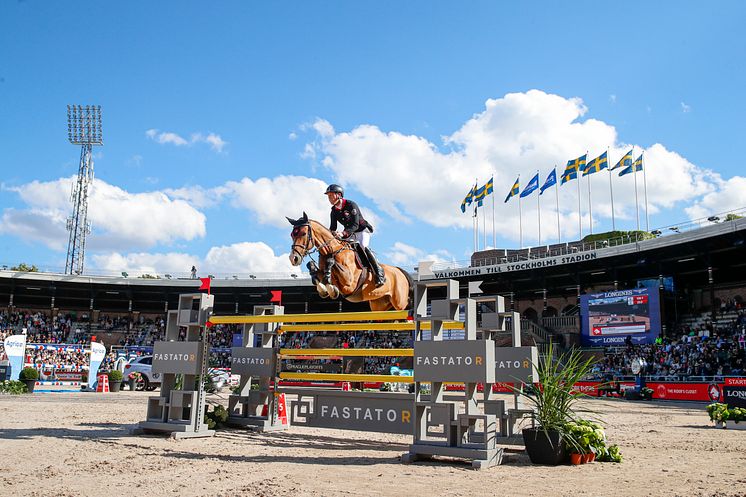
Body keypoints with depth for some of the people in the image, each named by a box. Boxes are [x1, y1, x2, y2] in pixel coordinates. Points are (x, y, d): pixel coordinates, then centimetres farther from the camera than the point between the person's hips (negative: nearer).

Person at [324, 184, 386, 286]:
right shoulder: (334, 211, 0)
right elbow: (333, 228, 0)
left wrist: (344, 233, -45)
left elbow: (355, 225, -28)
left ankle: (380, 274, -28)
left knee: (362, 247, -29)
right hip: (350, 234, 8)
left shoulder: (351, 205, -21)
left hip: (362, 230, -8)